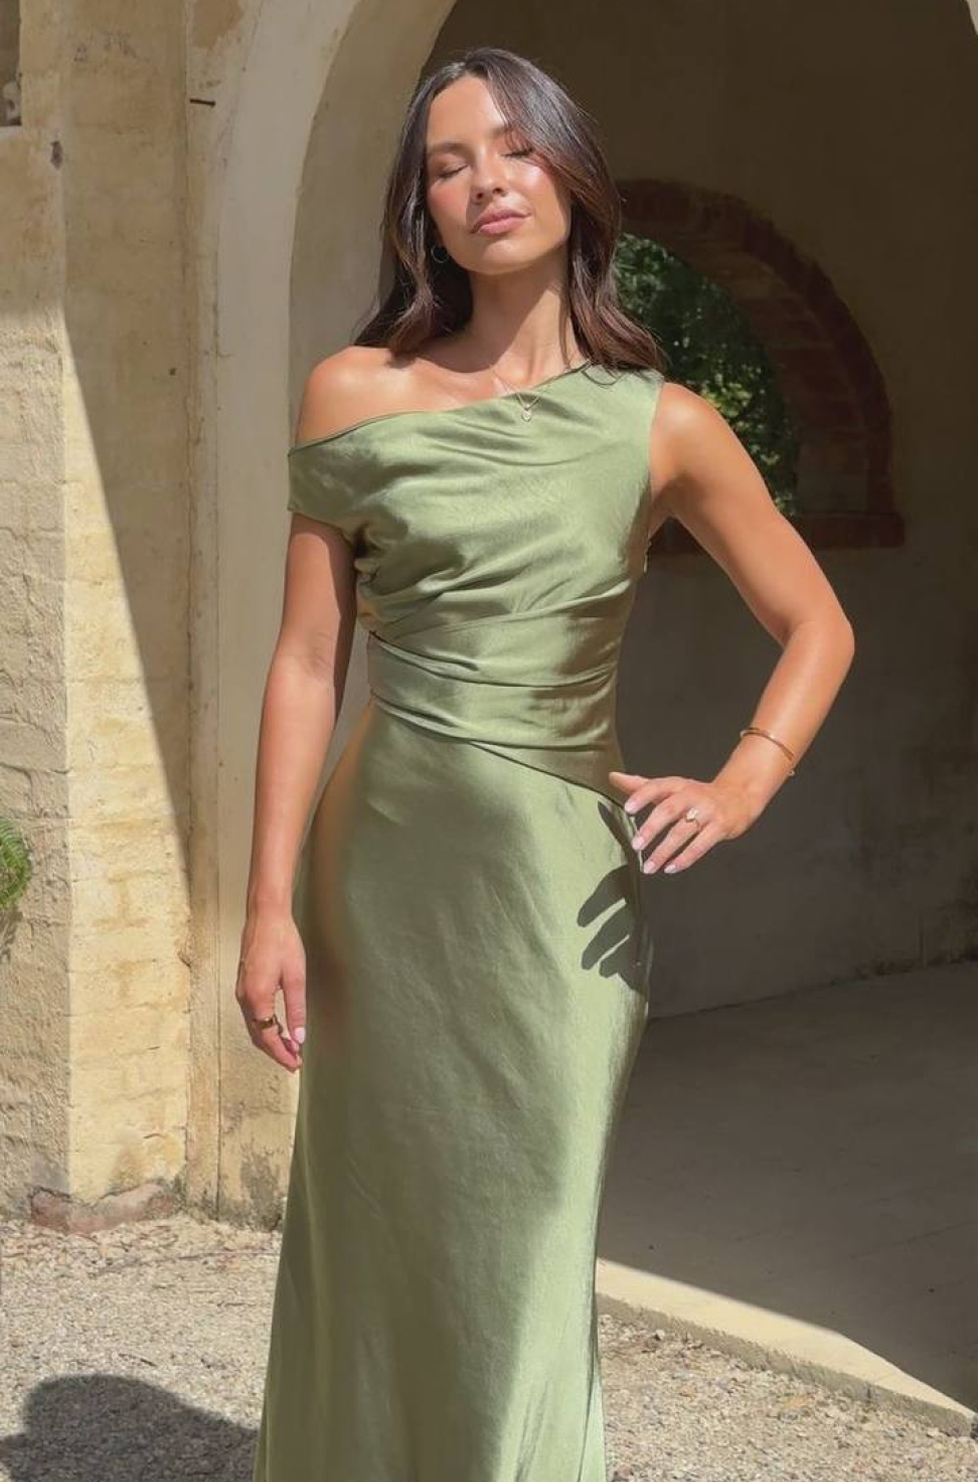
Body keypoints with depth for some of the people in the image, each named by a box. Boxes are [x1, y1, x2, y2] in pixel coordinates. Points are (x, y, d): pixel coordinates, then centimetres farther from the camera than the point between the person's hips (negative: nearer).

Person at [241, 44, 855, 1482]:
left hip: (559, 875, -1)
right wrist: (272, 907, -4)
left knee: (521, 1250, 1)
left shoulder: (662, 426, 1)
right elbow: (309, 659, 0)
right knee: (369, 1240, 9)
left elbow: (817, 626, 9)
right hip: (383, 861, 1)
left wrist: (737, 787, -8)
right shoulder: (355, 395, 1)